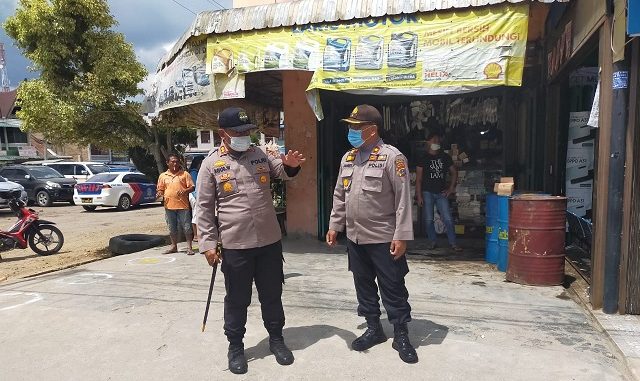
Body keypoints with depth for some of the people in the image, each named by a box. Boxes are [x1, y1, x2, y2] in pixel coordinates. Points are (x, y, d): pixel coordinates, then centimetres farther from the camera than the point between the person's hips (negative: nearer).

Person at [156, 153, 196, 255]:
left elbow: (192, 187, 1)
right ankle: (174, 246, 24)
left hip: (183, 205, -3)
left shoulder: (185, 174, 3)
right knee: (172, 228, 12)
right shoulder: (163, 176, 11)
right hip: (169, 206, 3)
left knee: (187, 227, 0)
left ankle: (189, 247, 8)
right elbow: (160, 189, 16)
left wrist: (185, 191, -18)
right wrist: (159, 194, -7)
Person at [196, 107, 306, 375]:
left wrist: (291, 165, -20)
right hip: (234, 245, -2)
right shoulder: (211, 164, -3)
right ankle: (235, 346, 31)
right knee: (237, 299, 12)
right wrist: (208, 244, -6)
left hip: (270, 241, 3)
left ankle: (276, 338, 35)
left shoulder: (261, 154, 5)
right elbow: (204, 208, -2)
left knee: (272, 295, 16)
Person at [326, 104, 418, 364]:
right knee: (363, 285, 16)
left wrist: (401, 236, -17)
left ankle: (401, 335, 21)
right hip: (355, 237, 7)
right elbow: (340, 196, 16)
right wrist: (334, 225, 14)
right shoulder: (347, 158, 9)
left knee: (393, 289, 5)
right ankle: (374, 328, 32)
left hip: (384, 238, -6)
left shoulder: (391, 157, -13)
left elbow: (403, 199, -15)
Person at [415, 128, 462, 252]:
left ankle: (453, 243, 4)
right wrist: (419, 196, -9)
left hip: (441, 193, 2)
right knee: (429, 219, 3)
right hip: (427, 193, -2)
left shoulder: (445, 157, 8)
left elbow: (454, 172, 16)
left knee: (448, 219, -3)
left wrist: (451, 188, 6)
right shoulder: (423, 158, -1)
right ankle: (432, 242, 16)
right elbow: (418, 179, -3)